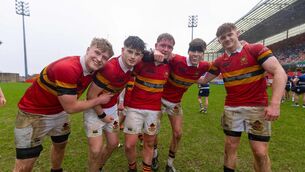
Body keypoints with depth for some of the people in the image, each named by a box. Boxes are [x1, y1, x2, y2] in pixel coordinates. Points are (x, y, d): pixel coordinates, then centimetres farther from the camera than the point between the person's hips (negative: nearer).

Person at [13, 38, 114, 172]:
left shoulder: (93, 70, -9)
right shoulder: (66, 68, -34)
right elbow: (71, 107, -28)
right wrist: (99, 100, -17)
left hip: (60, 112, 8)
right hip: (34, 113, -7)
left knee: (60, 145, 25)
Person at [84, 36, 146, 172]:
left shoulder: (132, 66, -10)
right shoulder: (110, 68, -33)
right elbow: (91, 95, -25)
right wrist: (102, 115, -14)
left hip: (112, 108, 7)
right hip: (95, 110, -6)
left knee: (113, 143, 15)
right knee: (96, 150, -7)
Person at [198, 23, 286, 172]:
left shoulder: (256, 49, -6)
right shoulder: (219, 61, 6)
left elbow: (279, 73, -13)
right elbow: (204, 80, 17)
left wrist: (275, 104, -22)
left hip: (257, 107, -3)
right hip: (231, 109, 4)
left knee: (260, 152, 2)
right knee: (230, 147, 11)